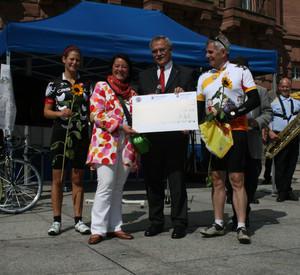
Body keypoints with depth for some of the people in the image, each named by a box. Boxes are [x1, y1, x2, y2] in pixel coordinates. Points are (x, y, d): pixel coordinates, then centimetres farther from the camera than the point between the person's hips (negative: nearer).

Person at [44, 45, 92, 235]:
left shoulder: (87, 84, 11)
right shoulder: (54, 84, 6)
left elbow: (91, 111, 12)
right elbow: (46, 111, 4)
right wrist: (60, 113, -15)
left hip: (81, 135, 1)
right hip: (60, 134, -1)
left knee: (78, 179, 5)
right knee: (58, 179, 1)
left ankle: (78, 220, 11)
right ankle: (57, 221, 9)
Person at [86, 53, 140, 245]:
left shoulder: (131, 93, 20)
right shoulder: (102, 87, 6)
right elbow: (97, 114, -4)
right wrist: (120, 126, -13)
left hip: (126, 143, 5)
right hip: (106, 142, -5)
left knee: (118, 188, 7)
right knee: (106, 186, -12)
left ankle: (114, 227, 12)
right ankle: (98, 229, -7)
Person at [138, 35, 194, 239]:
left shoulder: (185, 73, 9)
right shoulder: (144, 76, 17)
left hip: (175, 135, -3)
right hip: (151, 136, 3)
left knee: (177, 179, 1)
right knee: (153, 179, 8)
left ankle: (179, 223, 10)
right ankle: (156, 221, 19)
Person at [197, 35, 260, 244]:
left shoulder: (241, 72, 2)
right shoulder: (204, 78, 17)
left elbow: (255, 100, -4)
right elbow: (199, 108, 18)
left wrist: (233, 113, -15)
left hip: (235, 131, -5)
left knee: (236, 179, -8)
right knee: (217, 179, 6)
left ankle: (242, 226, -4)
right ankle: (219, 224, 13)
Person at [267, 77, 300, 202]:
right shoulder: (273, 102, 9)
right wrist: (270, 132, -12)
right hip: (278, 137, -3)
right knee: (280, 167, -3)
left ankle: (287, 190, 13)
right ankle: (282, 192, 3)